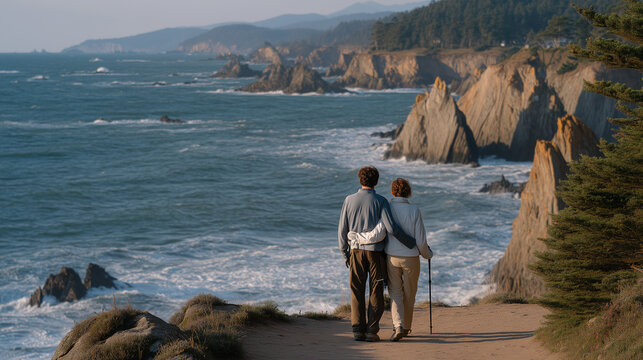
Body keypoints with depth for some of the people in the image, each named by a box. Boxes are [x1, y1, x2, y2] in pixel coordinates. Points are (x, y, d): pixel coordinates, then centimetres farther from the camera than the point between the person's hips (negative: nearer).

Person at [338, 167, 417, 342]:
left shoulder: (349, 200, 1)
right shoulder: (380, 201, -6)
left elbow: (342, 229, 3)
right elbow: (391, 227, -15)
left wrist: (345, 253, 13)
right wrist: (412, 244, -6)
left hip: (356, 250, 2)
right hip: (376, 251, -2)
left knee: (357, 291, 6)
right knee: (376, 292, 3)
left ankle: (357, 329, 0)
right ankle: (371, 330, -2)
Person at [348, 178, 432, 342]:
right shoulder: (414, 211, -8)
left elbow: (377, 235, -19)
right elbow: (421, 241, -7)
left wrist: (355, 237, -6)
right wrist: (427, 254, 13)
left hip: (392, 258, 0)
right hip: (411, 258, 0)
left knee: (395, 293, 9)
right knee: (409, 294, 16)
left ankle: (398, 327, -10)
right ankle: (406, 327, 29)